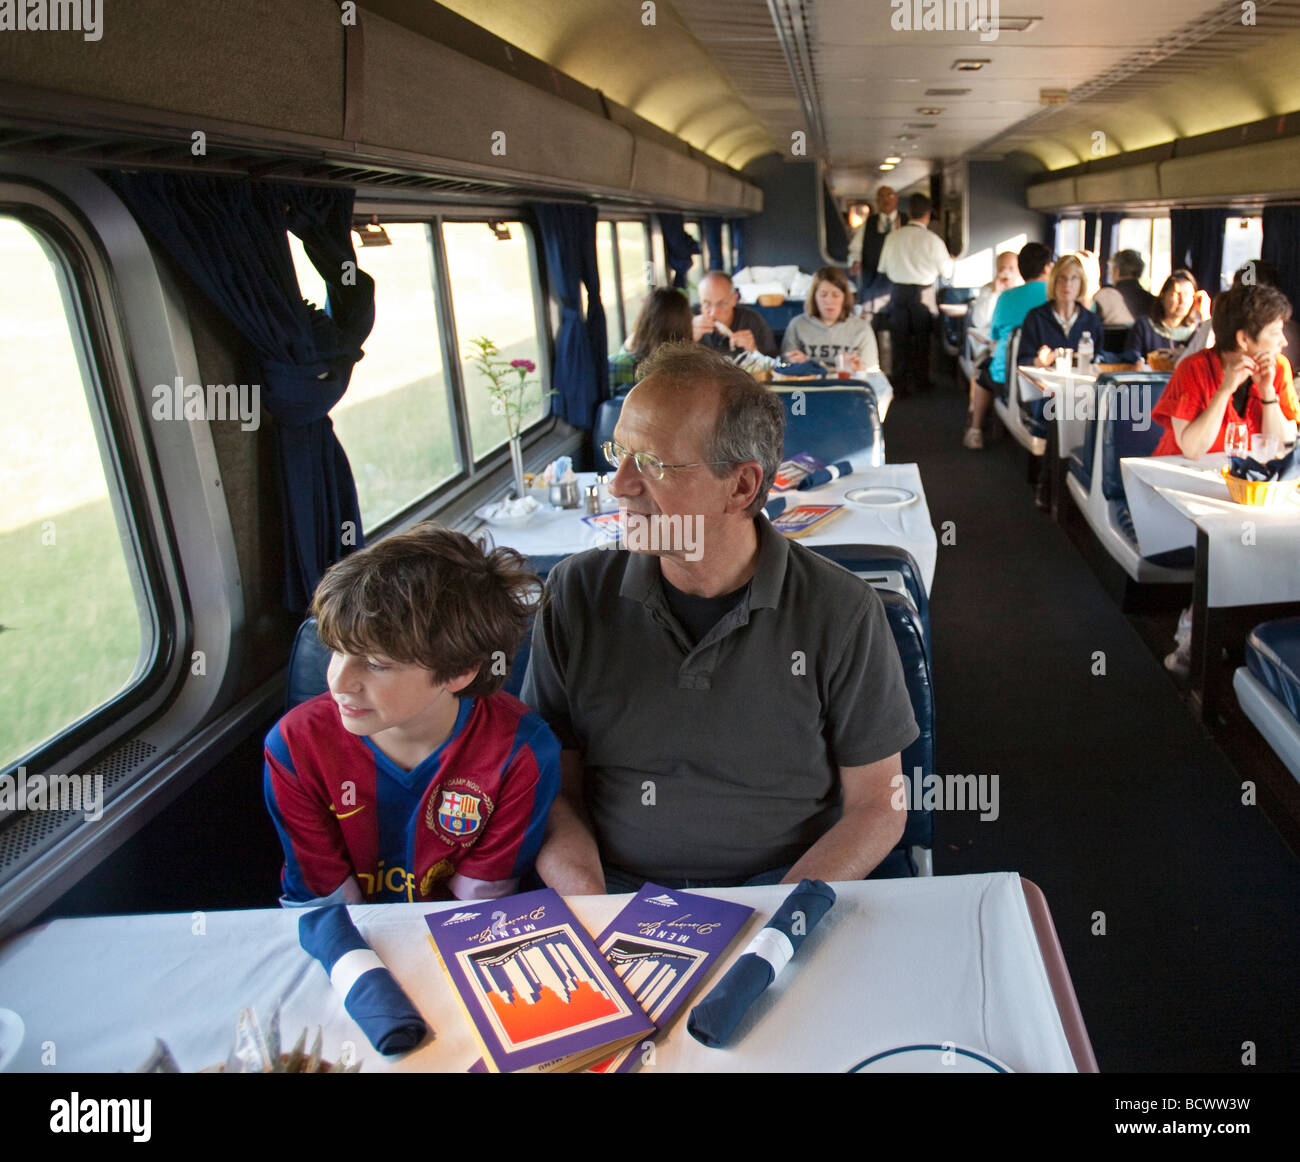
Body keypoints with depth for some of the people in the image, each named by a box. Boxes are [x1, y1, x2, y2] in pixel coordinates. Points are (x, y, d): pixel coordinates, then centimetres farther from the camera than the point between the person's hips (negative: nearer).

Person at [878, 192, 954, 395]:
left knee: (899, 339, 8)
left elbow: (883, 268, 5)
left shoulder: (893, 236, -3)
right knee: (921, 339, 14)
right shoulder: (932, 240, -9)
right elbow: (947, 270, 0)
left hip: (898, 292, 2)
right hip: (922, 293, -1)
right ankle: (920, 382, 23)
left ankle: (900, 386, 8)